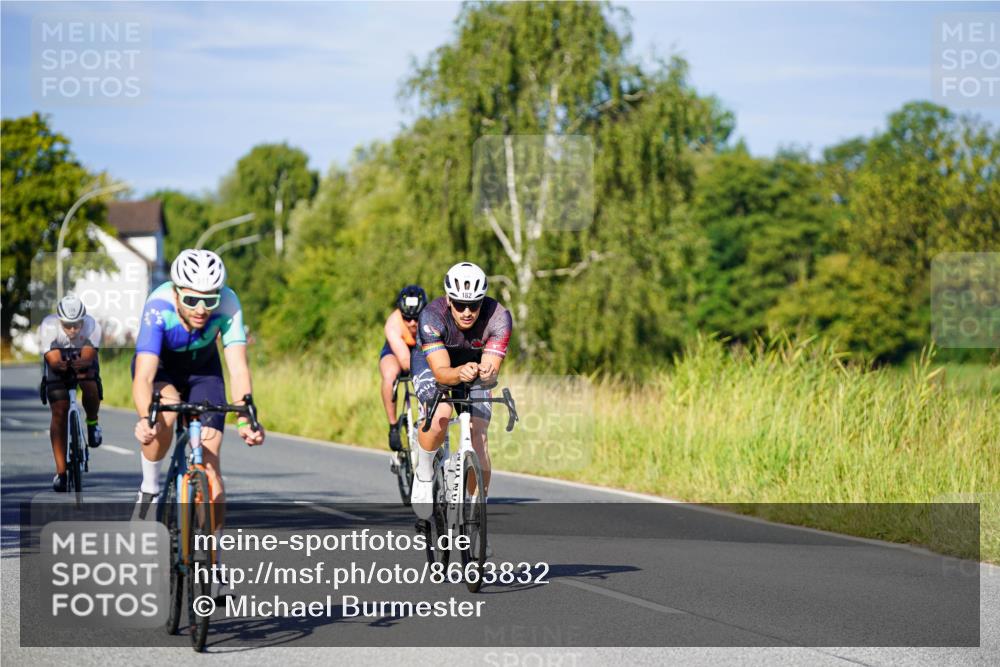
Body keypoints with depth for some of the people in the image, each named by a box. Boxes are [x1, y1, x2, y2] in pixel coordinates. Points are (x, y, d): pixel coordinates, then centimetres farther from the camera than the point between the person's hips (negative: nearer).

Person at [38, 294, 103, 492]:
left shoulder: (92, 326, -30)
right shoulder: (48, 327, -32)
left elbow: (88, 357, -36)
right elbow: (53, 360, -35)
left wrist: (82, 363, -59)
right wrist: (59, 364, -57)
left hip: (83, 361, 0)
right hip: (58, 365, 0)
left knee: (90, 385, -33)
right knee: (59, 413, -11)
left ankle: (92, 423, 0)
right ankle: (60, 471, -6)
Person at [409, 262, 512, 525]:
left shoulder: (498, 318, -32)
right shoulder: (432, 316, -36)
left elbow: (491, 369, -35)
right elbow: (441, 371, -41)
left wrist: (487, 374, -58)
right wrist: (459, 373, -62)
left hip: (474, 366, 2)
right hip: (431, 362, -2)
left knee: (478, 437, -12)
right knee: (440, 415, -32)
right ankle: (424, 474, -5)